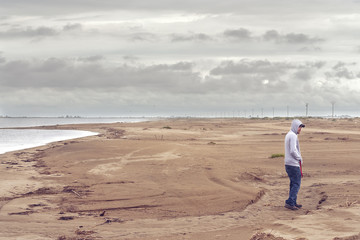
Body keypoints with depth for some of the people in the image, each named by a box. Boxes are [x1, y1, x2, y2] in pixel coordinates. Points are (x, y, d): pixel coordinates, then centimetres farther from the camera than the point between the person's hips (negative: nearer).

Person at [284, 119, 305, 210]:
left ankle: (293, 202, 16)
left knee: (293, 183, 14)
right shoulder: (293, 136, -15)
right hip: (293, 164, -10)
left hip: (288, 163, 10)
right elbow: (293, 151, -23)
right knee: (296, 184, -7)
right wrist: (300, 158, -9)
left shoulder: (288, 135, 16)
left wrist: (298, 157, 11)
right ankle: (290, 202, -10)